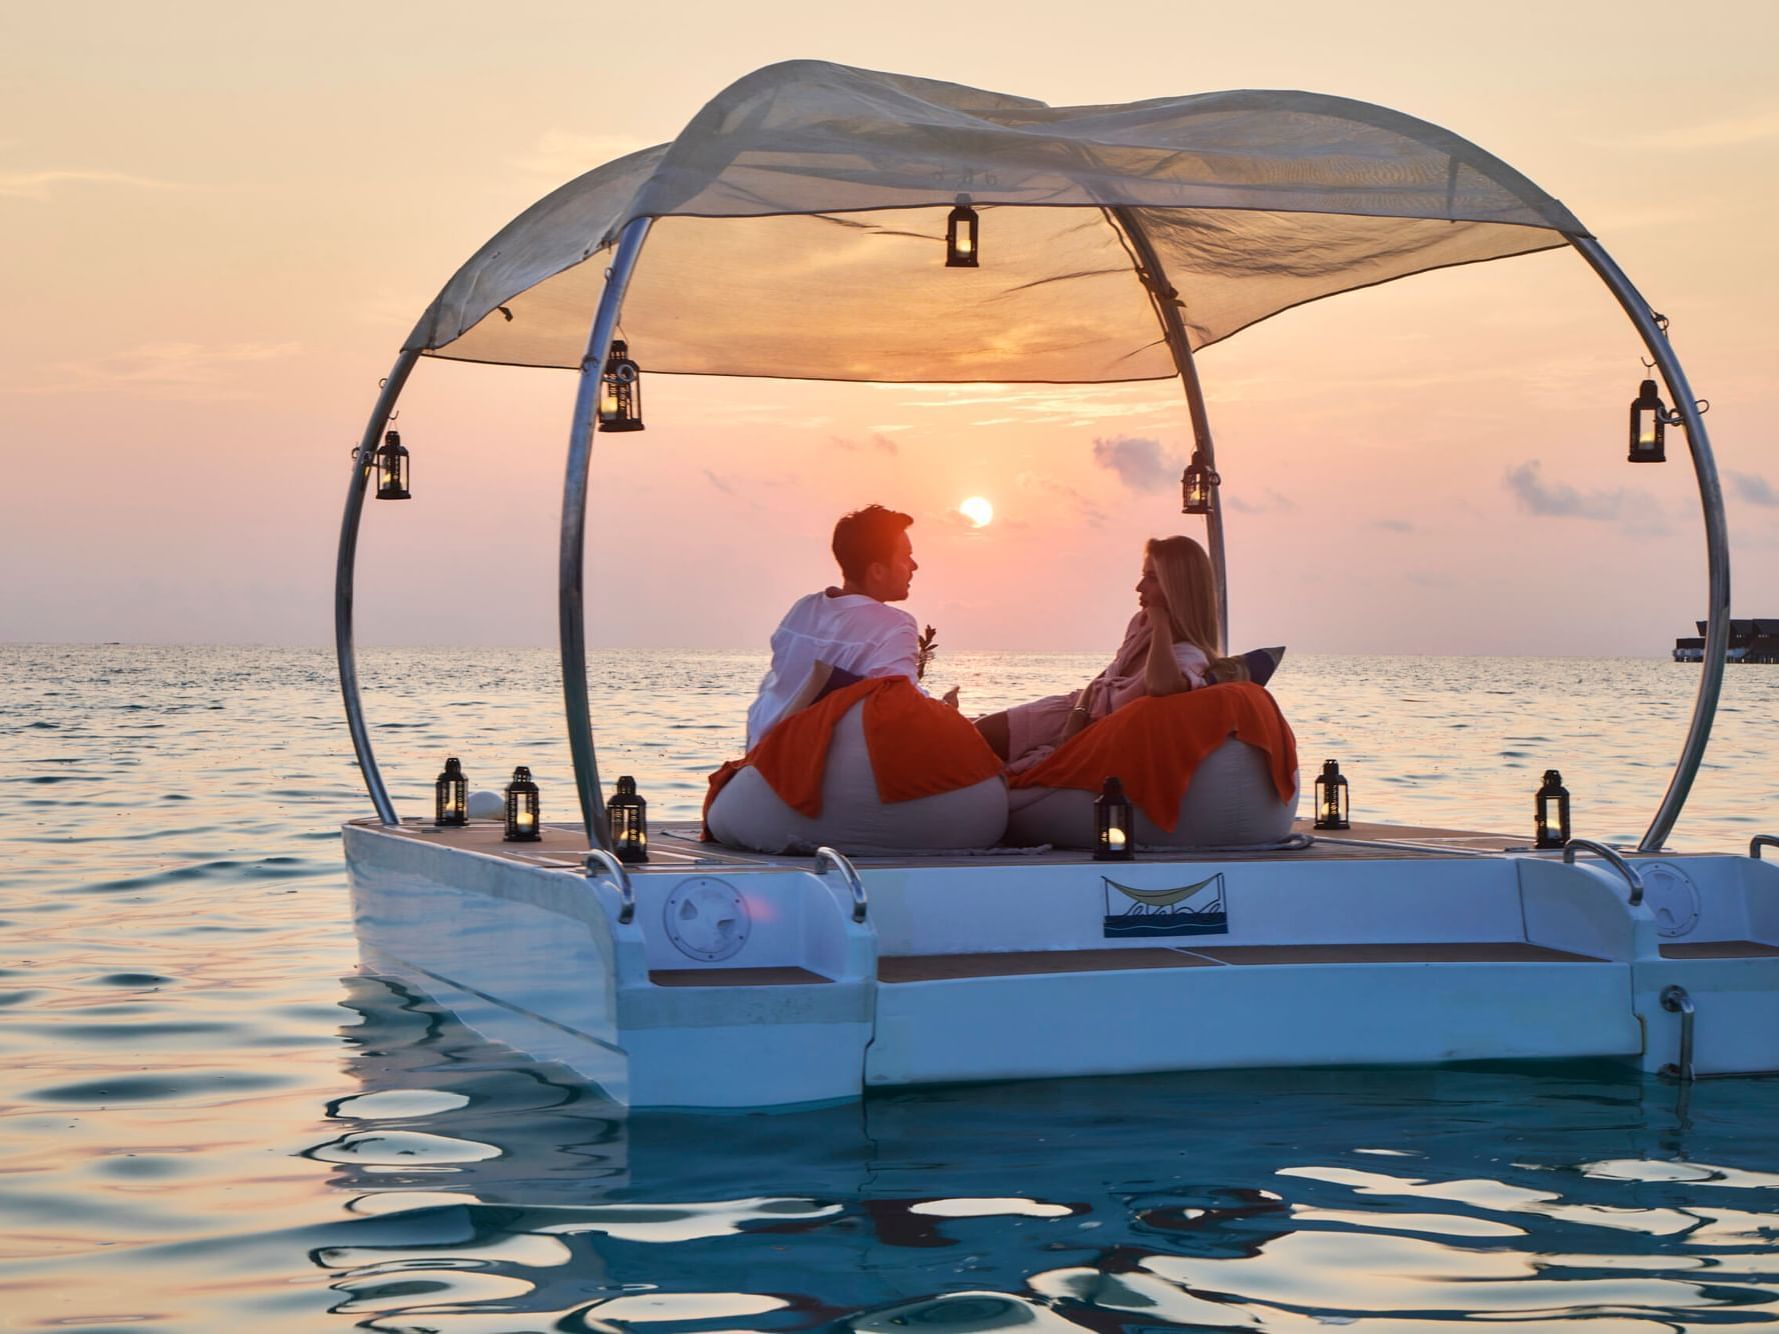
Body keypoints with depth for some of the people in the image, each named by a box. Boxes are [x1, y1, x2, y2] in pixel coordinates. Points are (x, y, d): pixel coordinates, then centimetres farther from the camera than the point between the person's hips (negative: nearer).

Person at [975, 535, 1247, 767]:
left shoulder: (1188, 655, -25)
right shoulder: (1142, 624, -1)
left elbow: (1161, 685, -51)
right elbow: (1101, 682, 9)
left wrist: (1162, 622, -35)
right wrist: (1079, 713, -12)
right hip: (1074, 712, 7)